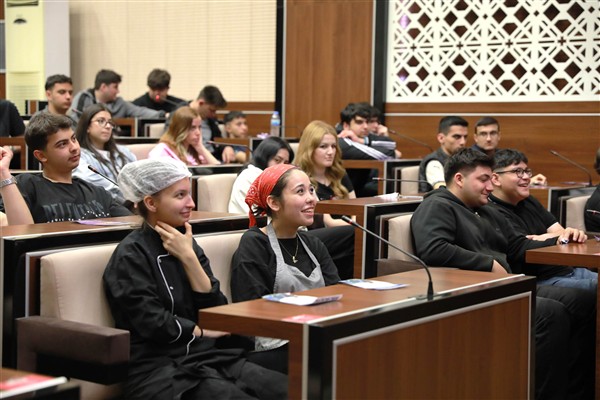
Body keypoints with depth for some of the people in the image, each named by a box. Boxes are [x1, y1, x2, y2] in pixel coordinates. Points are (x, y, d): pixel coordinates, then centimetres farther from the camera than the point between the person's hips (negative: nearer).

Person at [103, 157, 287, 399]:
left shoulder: (185, 244, 12)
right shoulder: (131, 255, -7)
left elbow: (217, 311, 4)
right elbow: (155, 325, -13)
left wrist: (189, 258, -5)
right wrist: (202, 331, 2)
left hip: (208, 356, 6)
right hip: (159, 369, -6)